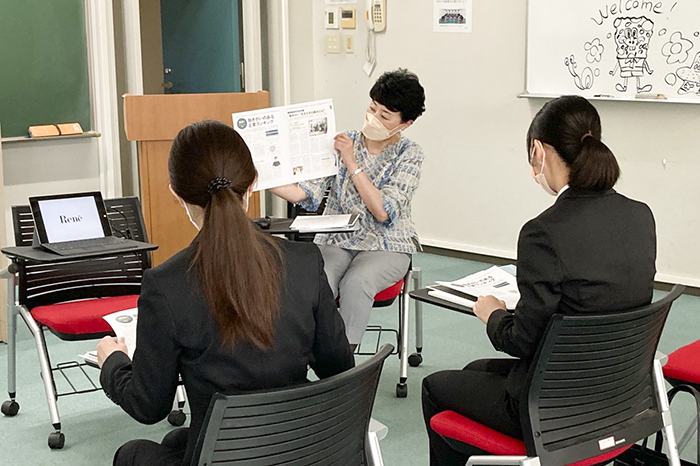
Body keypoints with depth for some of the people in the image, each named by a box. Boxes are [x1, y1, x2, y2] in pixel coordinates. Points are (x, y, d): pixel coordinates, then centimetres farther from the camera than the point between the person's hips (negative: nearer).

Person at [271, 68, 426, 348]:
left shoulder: (409, 155, -3)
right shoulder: (342, 144, 4)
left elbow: (383, 212, -15)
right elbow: (308, 193, -5)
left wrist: (351, 163, -17)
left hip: (385, 246, -2)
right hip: (336, 241, 2)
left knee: (355, 283, -33)